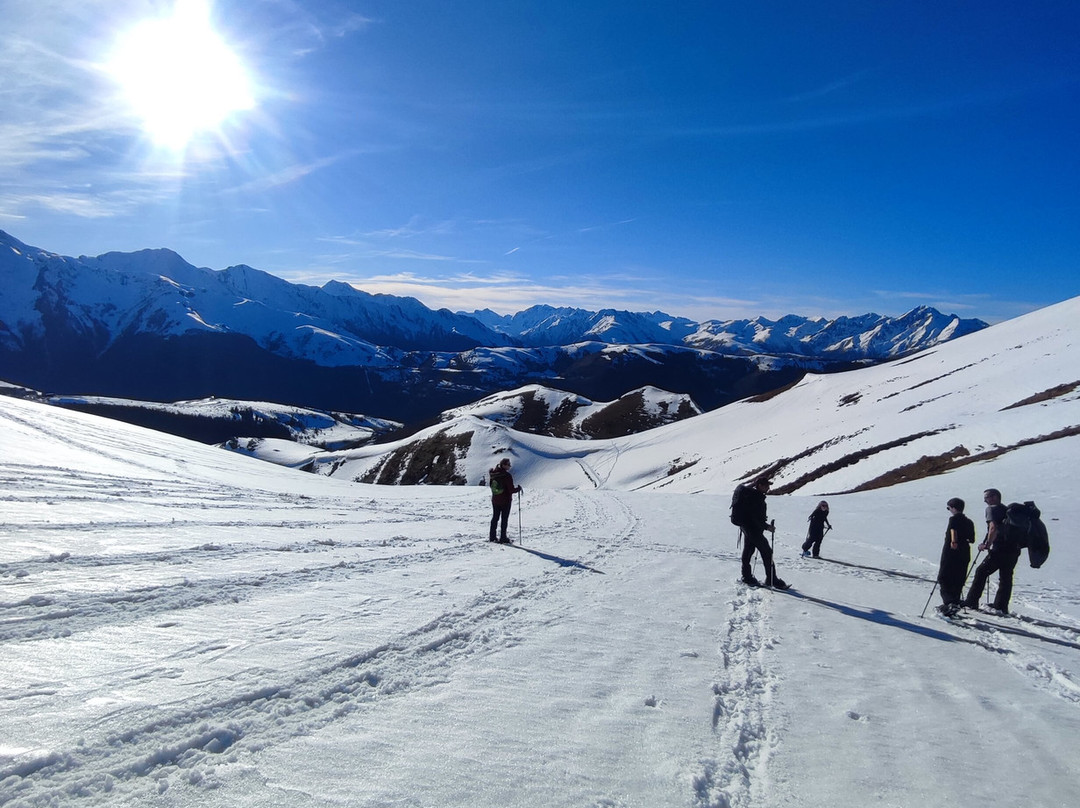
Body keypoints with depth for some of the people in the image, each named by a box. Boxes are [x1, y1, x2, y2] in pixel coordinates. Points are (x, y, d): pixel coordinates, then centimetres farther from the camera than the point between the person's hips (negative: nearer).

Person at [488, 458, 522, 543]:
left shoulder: (493, 474, -3)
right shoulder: (507, 476, -21)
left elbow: (490, 485, 11)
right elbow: (511, 490, -21)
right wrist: (518, 488, -4)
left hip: (495, 500, 6)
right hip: (505, 501, -6)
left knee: (495, 518, 17)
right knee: (504, 519, 6)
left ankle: (492, 537, 21)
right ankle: (503, 538, 8)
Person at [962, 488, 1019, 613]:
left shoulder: (992, 509, -5)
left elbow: (993, 528, -19)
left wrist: (987, 545, -12)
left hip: (1000, 549, -7)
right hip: (1014, 549, 8)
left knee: (981, 572, 2)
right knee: (1005, 578, 14)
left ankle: (972, 602, 2)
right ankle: (1001, 607, 16)